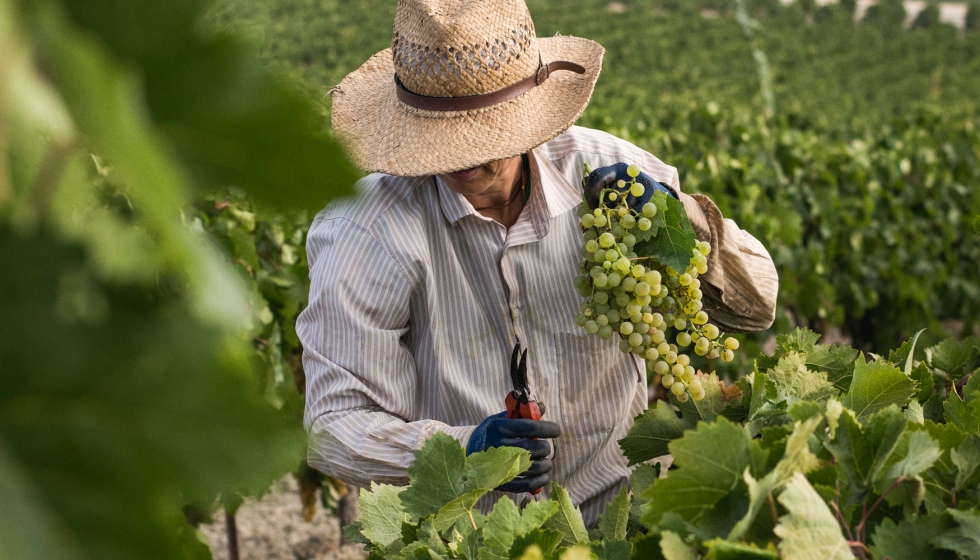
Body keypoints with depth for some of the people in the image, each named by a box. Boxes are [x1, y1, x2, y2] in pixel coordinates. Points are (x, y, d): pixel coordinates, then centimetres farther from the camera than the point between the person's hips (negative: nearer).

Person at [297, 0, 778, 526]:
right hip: (461, 531, 0)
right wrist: (464, 450, -29)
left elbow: (756, 306, 4)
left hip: (619, 501, 1)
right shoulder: (362, 233, -14)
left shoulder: (608, 172, -6)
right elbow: (334, 427, -12)